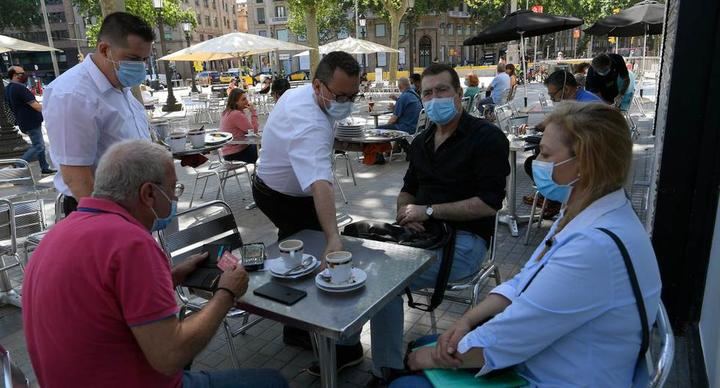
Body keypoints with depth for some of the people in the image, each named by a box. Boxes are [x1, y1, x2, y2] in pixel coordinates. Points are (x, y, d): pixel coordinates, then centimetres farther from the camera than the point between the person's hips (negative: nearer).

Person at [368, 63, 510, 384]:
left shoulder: (487, 137, -8)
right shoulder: (422, 142, 15)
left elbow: (490, 203, -16)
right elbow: (408, 189, 23)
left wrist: (429, 211, -17)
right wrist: (404, 210, -1)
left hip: (463, 239, -7)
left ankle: (388, 370, -6)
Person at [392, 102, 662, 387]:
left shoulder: (596, 246, -31)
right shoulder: (585, 217, 2)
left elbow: (499, 341, -26)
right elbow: (523, 283, 6)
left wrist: (431, 357, -11)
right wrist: (466, 321, -9)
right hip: (532, 356, 9)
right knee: (424, 344, 11)